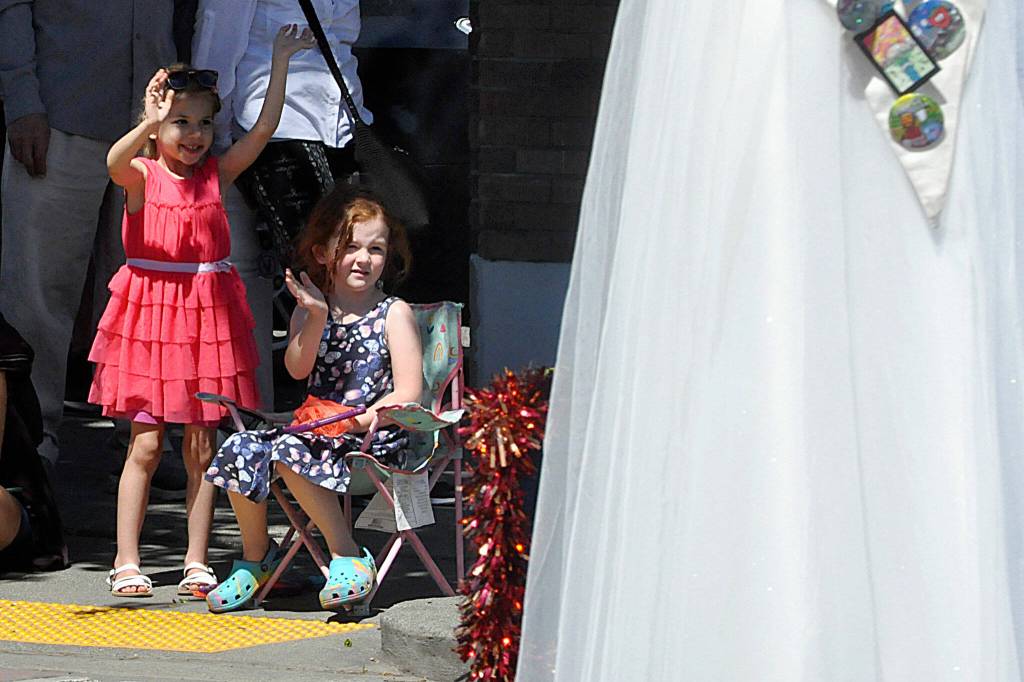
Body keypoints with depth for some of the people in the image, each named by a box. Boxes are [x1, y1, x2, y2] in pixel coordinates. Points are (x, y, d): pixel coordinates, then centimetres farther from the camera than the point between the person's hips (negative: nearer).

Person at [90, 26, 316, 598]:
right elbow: (115, 163, -27)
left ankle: (197, 562, 10)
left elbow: (265, 128, -2)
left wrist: (282, 61, -5)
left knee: (202, 445, 5)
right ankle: (127, 562, 3)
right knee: (145, 443, -2)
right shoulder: (142, 176, -4)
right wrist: (150, 123, -43)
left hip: (207, 315, 3)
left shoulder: (216, 175, 5)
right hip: (149, 313, -3)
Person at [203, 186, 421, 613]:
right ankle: (255, 558, 5)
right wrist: (317, 317, -18)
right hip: (318, 428, 6)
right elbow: (297, 369, -5)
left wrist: (355, 421, -19)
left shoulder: (393, 314, -1)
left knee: (290, 452, -31)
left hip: (375, 437, -6)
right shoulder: (310, 309, 12)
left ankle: (348, 558, -23)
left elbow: (407, 393, -8)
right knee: (241, 450, -15)